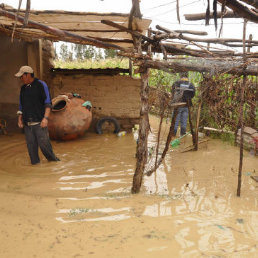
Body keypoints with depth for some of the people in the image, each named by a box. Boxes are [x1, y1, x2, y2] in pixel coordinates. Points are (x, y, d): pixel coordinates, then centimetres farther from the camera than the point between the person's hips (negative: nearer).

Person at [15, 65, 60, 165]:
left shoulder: (41, 85, -1)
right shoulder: (23, 88, 15)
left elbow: (48, 103, -6)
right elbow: (21, 105, 21)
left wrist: (45, 118, -16)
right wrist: (19, 119, 10)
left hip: (39, 122, -5)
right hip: (27, 123, 5)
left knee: (44, 143, -8)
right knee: (31, 146, 3)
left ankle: (52, 159, 13)